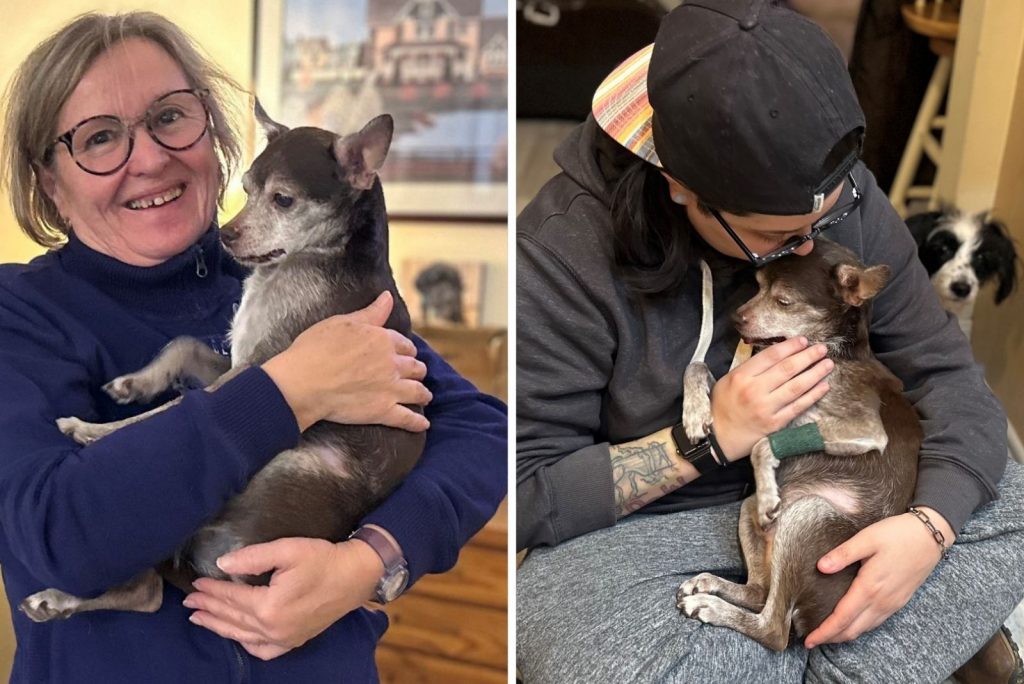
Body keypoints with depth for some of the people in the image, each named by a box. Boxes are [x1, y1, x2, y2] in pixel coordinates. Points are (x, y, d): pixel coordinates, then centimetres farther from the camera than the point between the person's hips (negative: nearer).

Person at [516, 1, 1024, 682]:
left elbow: (946, 371, -4)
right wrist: (709, 439, -27)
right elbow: (526, 496, -19)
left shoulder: (844, 196, -11)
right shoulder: (558, 257, -25)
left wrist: (930, 524, -23)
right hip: (641, 523, -3)